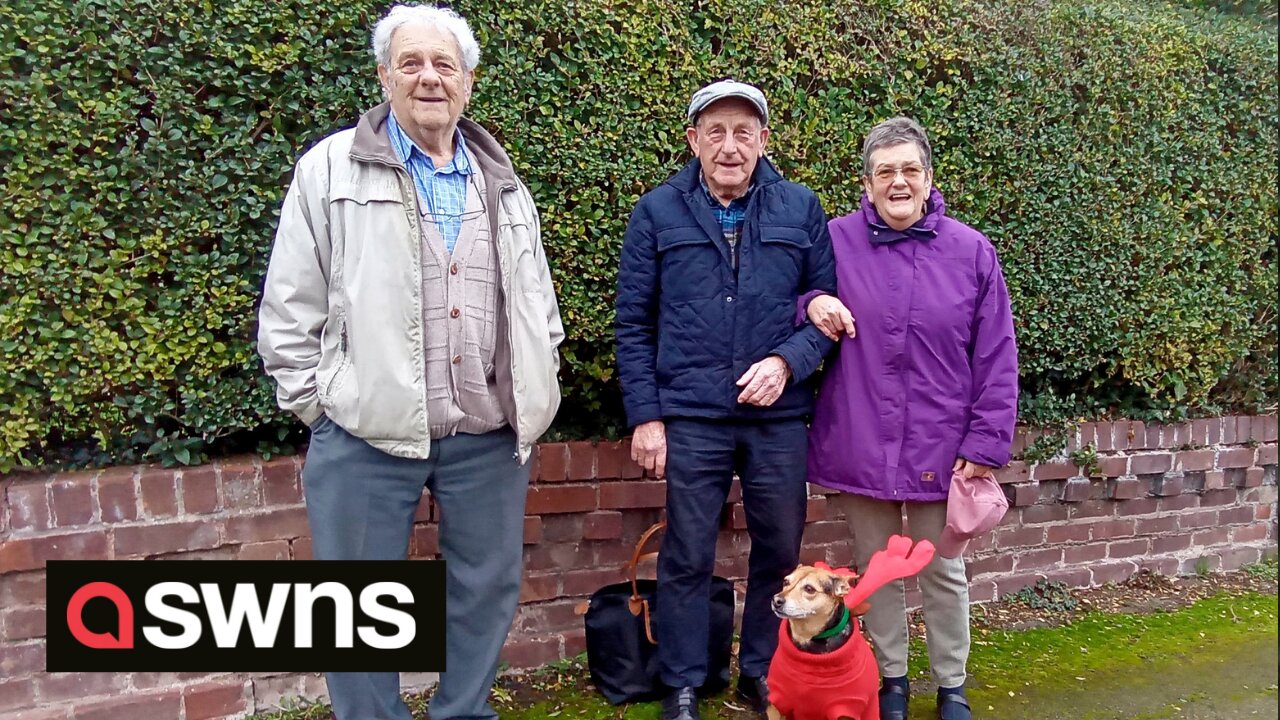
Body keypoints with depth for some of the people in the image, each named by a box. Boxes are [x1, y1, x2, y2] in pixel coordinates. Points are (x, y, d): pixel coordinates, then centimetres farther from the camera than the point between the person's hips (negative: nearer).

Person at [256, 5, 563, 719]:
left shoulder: (503, 185, 12)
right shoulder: (330, 169, 1)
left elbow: (540, 307, 18)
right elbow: (289, 311, 1)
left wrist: (535, 396, 10)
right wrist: (320, 405, -3)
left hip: (490, 436, 4)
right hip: (366, 433, -3)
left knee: (488, 590, 15)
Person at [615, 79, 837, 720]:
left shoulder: (801, 210, 5)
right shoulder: (658, 212, 2)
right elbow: (635, 324, 2)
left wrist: (787, 360, -12)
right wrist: (645, 415, -3)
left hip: (780, 416, 2)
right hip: (690, 419, -1)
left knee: (781, 552, 11)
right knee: (687, 557, 7)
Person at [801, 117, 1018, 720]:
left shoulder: (971, 251, -2)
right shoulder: (836, 241, -2)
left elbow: (996, 361, 0)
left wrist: (987, 443, -4)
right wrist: (811, 304, -10)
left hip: (940, 450, 0)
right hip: (860, 446, 1)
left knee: (943, 574, 13)